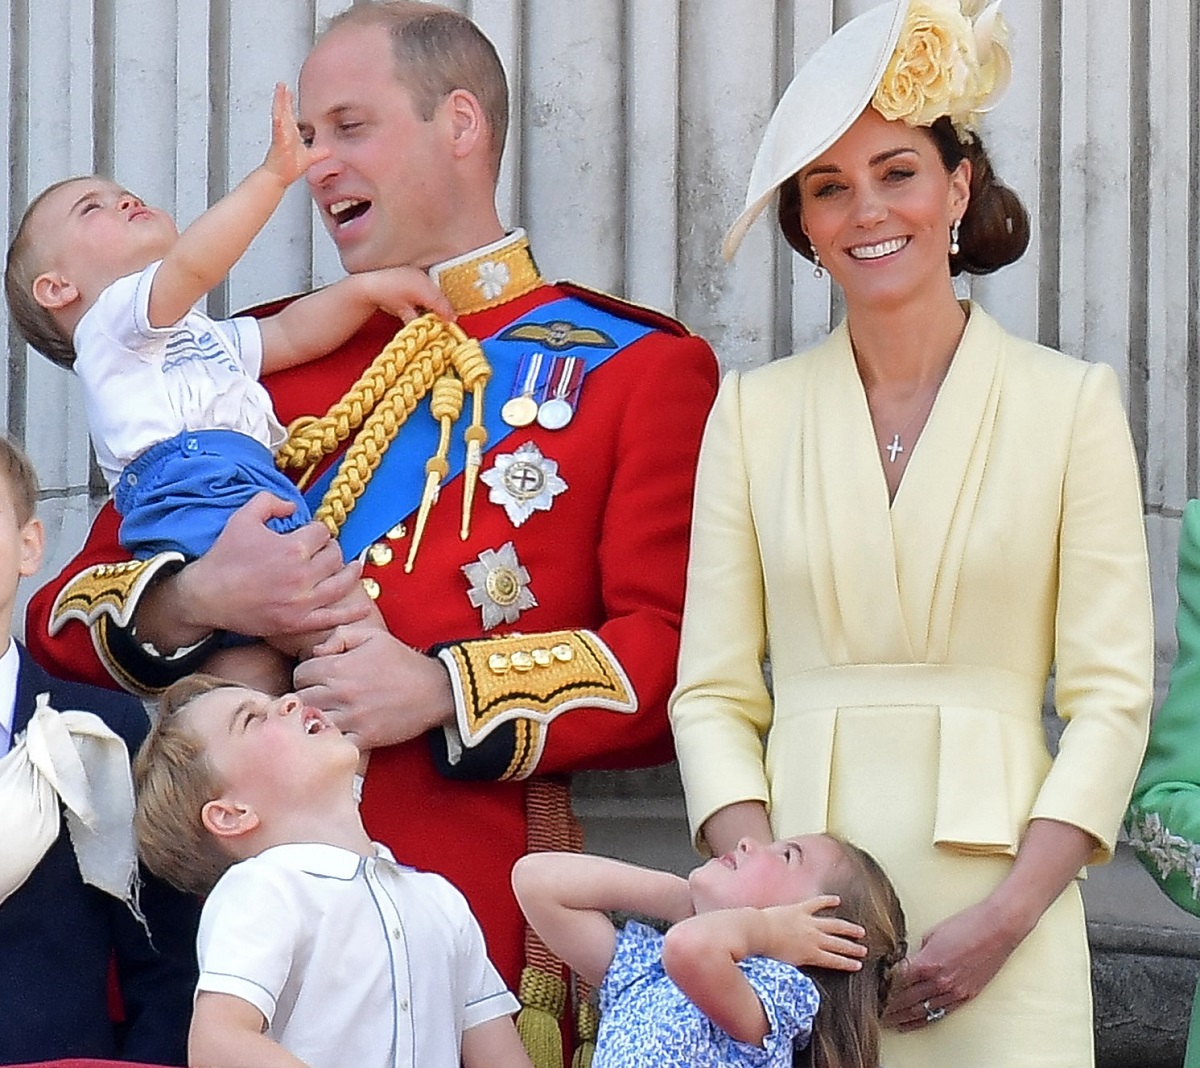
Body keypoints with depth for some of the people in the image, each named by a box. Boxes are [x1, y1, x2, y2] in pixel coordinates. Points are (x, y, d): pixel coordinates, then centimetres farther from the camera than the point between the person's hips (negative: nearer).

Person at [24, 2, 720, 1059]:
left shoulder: (642, 366, 6)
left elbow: (681, 661, -5)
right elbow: (65, 609, 16)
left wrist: (446, 691, -16)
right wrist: (191, 603, -6)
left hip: (468, 894, -3)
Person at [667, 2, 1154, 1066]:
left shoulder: (1072, 402, 2)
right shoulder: (754, 410, 7)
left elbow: (1111, 695, -1)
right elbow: (713, 691, 4)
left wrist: (1010, 915, -12)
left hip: (996, 890, -1)